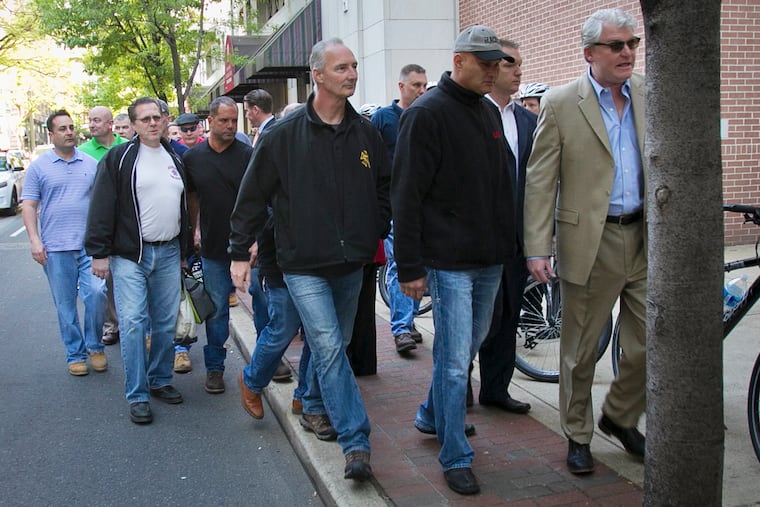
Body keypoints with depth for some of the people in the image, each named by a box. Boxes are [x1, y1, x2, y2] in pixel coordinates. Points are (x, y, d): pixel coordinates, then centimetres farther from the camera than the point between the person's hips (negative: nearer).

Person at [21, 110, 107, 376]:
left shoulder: (91, 164, 9)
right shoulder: (39, 167, 4)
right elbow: (28, 206, 2)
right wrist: (34, 240, -8)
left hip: (90, 244, 1)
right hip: (55, 247, -1)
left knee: (96, 293, -11)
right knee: (65, 304, 5)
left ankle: (94, 347, 9)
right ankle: (75, 354, 17)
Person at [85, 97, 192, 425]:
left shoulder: (175, 159, 15)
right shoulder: (119, 158, -4)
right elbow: (101, 208, -7)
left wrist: (184, 250, 21)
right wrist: (99, 252, -11)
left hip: (168, 253, 5)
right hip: (130, 256, -5)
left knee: (166, 323, 10)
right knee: (133, 323, -8)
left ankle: (160, 380, 25)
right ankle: (137, 395, 0)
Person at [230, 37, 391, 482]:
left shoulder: (366, 133, 4)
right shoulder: (284, 136, -7)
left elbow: (385, 190, 15)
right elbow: (253, 197, -1)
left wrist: (377, 235, 7)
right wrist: (240, 252, 1)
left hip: (351, 263, 5)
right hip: (304, 265, -4)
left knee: (334, 346, 17)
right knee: (330, 349, -11)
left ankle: (315, 408, 41)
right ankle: (357, 444, -8)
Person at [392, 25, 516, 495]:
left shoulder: (490, 112, 13)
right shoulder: (428, 113, -11)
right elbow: (406, 196, -14)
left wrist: (509, 245, 17)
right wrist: (410, 267, -16)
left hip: (490, 260, 8)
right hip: (450, 261, -8)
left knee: (469, 346, 19)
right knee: (455, 359, -4)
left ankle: (433, 416, 39)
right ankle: (456, 457, 8)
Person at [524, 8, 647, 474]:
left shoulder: (651, 96, 6)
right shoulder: (561, 104, -5)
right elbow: (540, 182, -6)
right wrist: (537, 248, -11)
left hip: (645, 240, 4)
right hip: (591, 243, -3)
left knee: (652, 343, 7)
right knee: (581, 348, 8)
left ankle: (620, 417, 32)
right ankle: (579, 435, 27)